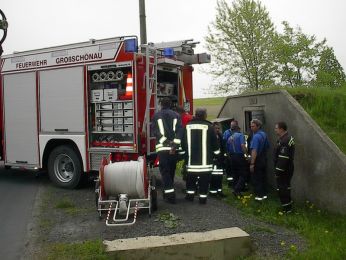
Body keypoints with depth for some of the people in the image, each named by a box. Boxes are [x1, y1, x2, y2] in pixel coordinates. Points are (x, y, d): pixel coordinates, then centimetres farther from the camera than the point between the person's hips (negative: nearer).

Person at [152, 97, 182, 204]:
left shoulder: (156, 116, 7)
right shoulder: (176, 115, 10)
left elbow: (156, 131, -4)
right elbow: (179, 131, -4)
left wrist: (166, 143, -9)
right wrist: (174, 145, -11)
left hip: (162, 148, -2)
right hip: (173, 149, 3)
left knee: (165, 172, 1)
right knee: (171, 171, 16)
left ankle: (170, 195, -7)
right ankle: (167, 193, 29)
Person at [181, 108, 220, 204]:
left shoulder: (188, 126, 2)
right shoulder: (209, 127, -6)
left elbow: (183, 142, 9)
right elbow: (214, 142, -2)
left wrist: (184, 151, 23)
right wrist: (216, 153, 13)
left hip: (191, 158, 3)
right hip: (205, 159, -3)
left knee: (191, 177, 17)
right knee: (204, 178, 3)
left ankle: (190, 194, 22)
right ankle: (203, 196, 4)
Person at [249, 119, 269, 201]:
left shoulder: (256, 136, -22)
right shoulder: (264, 134, 5)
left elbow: (254, 151, -26)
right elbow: (267, 146, 15)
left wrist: (252, 163, -26)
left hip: (257, 160, -8)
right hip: (264, 159, 8)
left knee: (256, 179, 2)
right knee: (263, 177, 16)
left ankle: (259, 196, 7)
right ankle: (264, 194, 25)